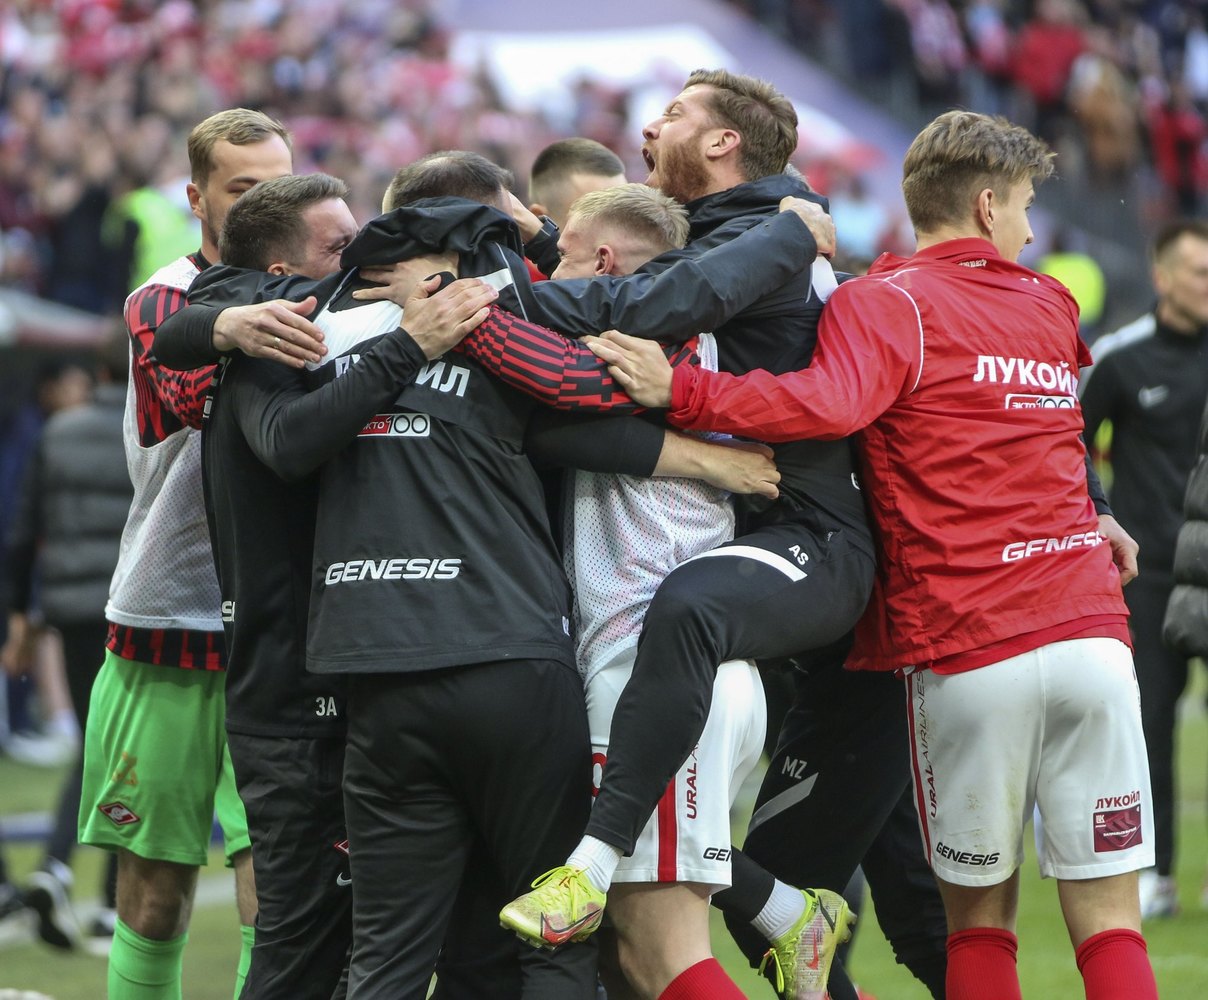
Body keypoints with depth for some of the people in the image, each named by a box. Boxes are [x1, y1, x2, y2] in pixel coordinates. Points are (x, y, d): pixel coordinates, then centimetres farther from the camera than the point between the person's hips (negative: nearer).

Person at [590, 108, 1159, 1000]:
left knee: (980, 912, 10)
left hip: (969, 650, -3)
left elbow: (829, 402, -22)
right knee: (1109, 918, 3)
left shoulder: (885, 302, -2)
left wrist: (679, 391, -22)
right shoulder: (1051, 309, 16)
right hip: (1091, 630, 3)